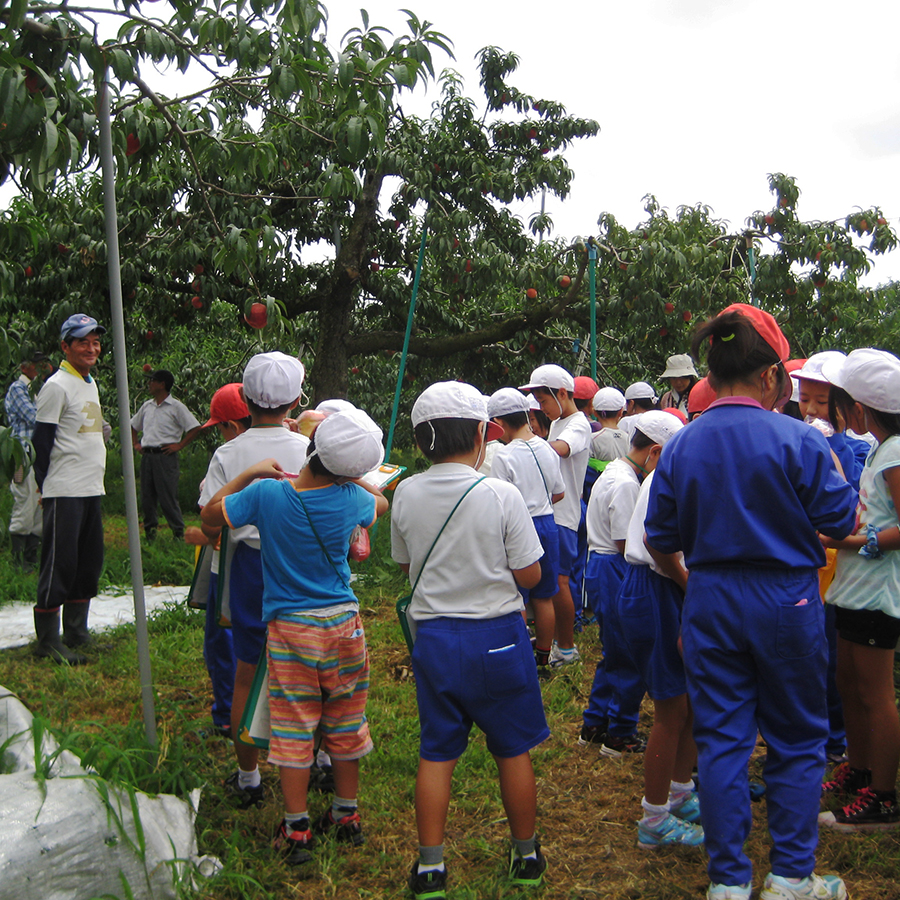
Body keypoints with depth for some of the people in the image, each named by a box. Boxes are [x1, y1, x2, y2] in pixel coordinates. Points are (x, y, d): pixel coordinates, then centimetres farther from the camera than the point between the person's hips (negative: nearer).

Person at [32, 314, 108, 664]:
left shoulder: (90, 383, 17)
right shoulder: (56, 386, -10)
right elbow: (42, 439, -11)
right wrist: (45, 486, -11)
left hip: (92, 490, 9)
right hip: (65, 492, -9)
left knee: (90, 563, 11)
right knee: (59, 563, -6)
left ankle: (76, 633, 21)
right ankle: (48, 641, 1)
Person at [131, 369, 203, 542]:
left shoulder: (176, 407, -4)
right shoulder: (147, 406, 16)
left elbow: (195, 427, -9)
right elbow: (133, 426, 31)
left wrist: (179, 445, -11)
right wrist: (135, 443, 17)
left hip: (165, 456, -6)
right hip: (147, 455, 6)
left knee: (168, 496, -7)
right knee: (146, 496, 8)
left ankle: (179, 532, 2)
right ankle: (150, 530, 18)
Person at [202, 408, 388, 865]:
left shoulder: (267, 494, -15)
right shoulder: (350, 498, -10)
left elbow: (210, 514, 1)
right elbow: (381, 504, 15)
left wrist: (251, 473, 5)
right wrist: (349, 476, 18)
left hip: (289, 627, -2)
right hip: (344, 623, 2)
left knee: (293, 729, 6)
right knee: (345, 724, 14)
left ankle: (296, 831, 12)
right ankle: (347, 817, 28)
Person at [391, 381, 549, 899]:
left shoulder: (406, 495, -5)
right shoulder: (500, 495, -16)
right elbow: (530, 575, -10)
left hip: (434, 636, 3)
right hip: (497, 637, -2)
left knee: (436, 754, 12)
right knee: (513, 751, 13)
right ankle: (526, 858, 28)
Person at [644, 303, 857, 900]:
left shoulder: (681, 446, -2)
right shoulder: (799, 441, -13)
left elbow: (660, 542, 3)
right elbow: (843, 524, -7)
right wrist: (834, 474, 11)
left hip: (710, 603, 3)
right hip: (786, 602, -3)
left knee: (721, 740, 10)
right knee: (797, 741, 13)